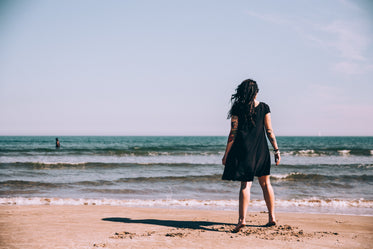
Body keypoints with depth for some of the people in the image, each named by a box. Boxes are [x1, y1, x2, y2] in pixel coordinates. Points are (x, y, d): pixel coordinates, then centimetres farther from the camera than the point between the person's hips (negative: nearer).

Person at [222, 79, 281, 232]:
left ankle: (242, 219, -16)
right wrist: (276, 150, 7)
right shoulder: (264, 108, 1)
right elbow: (269, 131, 1)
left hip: (243, 150, -2)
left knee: (245, 184, -3)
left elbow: (233, 133, -4)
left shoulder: (237, 109, -4)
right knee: (265, 183, 14)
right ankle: (272, 218, 20)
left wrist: (226, 154, 2)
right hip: (261, 150, 2)